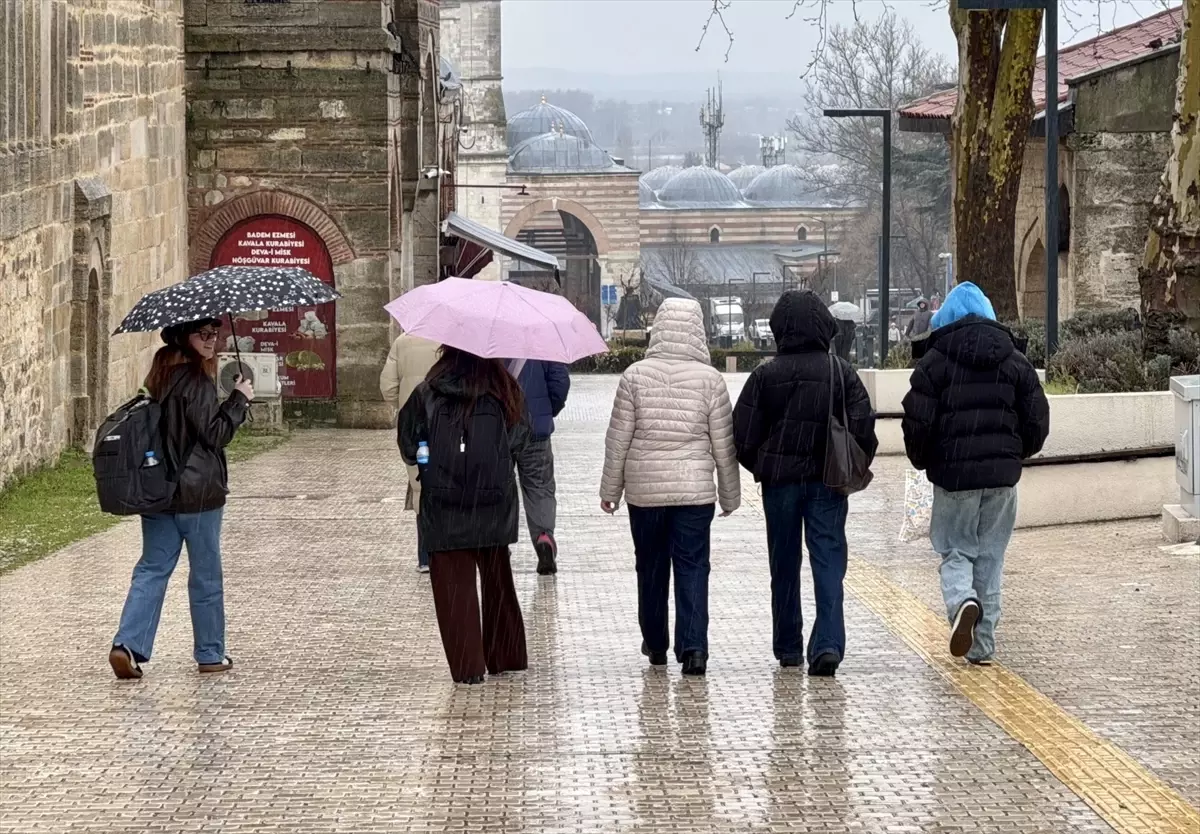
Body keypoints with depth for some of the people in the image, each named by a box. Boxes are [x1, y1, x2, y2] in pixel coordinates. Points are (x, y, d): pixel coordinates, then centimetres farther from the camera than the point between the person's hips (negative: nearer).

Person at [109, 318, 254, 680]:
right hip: (198, 494, -7)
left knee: (152, 568, 7)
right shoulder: (197, 380, -16)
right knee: (206, 575, 7)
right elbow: (214, 434, -17)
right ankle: (210, 654, 16)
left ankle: (128, 643, -9)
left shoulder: (161, 376, 9)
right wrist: (239, 399, -9)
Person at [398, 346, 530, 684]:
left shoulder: (427, 395, -8)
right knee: (497, 580, 17)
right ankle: (505, 657, 26)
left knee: (453, 583, 4)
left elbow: (409, 446, -3)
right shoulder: (504, 391, -5)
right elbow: (519, 440, -1)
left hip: (444, 507, -2)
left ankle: (467, 665, 0)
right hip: (495, 503, 2)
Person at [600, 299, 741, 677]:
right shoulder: (710, 379, -5)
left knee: (651, 567, 14)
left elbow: (618, 438, -1)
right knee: (692, 567, 1)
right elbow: (723, 443, 0)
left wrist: (610, 489, 9)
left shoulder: (636, 376, -4)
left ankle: (655, 644, 25)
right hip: (694, 489, -1)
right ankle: (693, 646, -10)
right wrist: (730, 493, 11)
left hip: (644, 489, 1)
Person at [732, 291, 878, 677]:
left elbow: (743, 436, -3)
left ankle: (788, 648, 19)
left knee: (784, 566, 12)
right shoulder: (842, 372, -4)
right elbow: (864, 428, -6)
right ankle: (828, 644, -17)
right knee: (829, 562, -1)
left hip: (779, 481, 0)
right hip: (828, 481, 0)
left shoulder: (765, 376, -5)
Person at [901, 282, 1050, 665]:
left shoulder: (936, 360, -4)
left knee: (956, 552, 8)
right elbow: (1038, 421, 5)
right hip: (1002, 475, 3)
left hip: (953, 475, -3)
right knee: (991, 557, 10)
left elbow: (917, 421, -8)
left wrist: (922, 460, 10)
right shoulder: (1015, 361, 6)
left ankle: (962, 601, -23)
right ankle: (983, 645, 10)